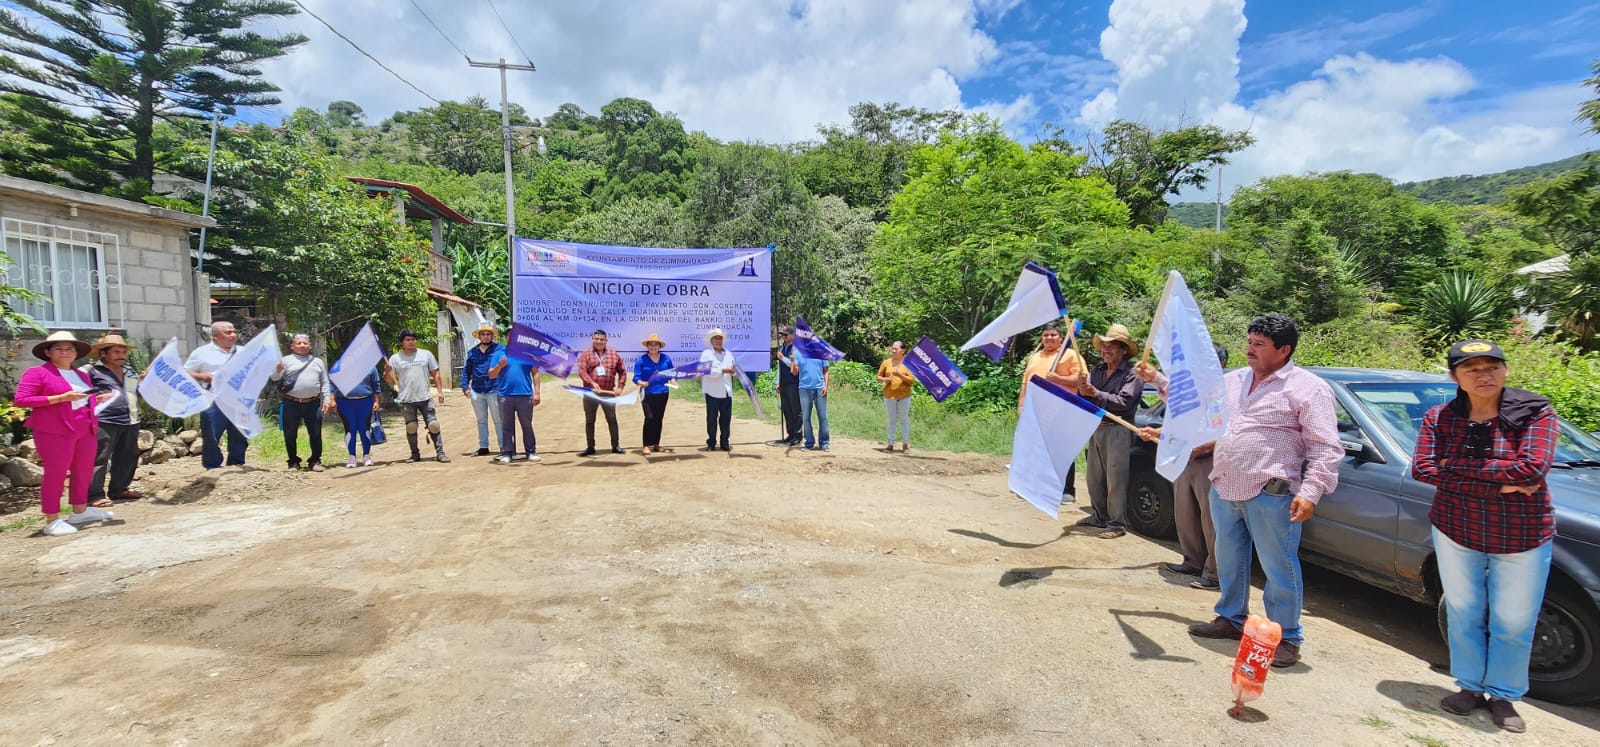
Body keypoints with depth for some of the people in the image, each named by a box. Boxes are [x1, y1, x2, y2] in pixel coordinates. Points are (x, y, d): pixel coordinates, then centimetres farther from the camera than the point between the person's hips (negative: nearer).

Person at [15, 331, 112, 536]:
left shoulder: (81, 376, 17)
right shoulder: (37, 373, -4)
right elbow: (20, 399, -12)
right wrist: (60, 398, -18)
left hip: (85, 431, 7)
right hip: (54, 432, -7)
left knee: (84, 472, 12)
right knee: (55, 474, -4)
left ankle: (80, 512, 26)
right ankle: (52, 521, 3)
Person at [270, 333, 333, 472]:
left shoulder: (318, 361, 13)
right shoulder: (286, 360, 6)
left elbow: (324, 383, 12)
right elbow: (275, 378, -1)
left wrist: (327, 400, 4)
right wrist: (278, 370, -23)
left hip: (313, 404, 1)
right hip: (291, 403, -1)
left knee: (316, 434, 3)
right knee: (290, 434, 5)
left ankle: (315, 461, 13)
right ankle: (293, 461, 18)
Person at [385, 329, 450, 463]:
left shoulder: (426, 354, 7)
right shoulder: (395, 358, 3)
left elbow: (435, 373, 11)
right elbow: (391, 381, 2)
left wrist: (440, 390, 4)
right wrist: (388, 371, -19)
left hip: (425, 398, 0)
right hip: (406, 400, 0)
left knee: (433, 425, -4)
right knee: (411, 427, 5)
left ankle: (440, 452, 0)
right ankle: (415, 454, 16)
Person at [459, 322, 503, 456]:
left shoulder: (500, 349, -2)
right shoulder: (473, 352, 11)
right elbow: (466, 370, 13)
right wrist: (465, 386, 6)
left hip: (494, 390, -5)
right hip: (477, 391, 5)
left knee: (498, 420, 0)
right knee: (481, 420, 13)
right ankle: (483, 446, 22)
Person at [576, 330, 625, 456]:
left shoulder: (614, 355, 8)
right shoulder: (585, 355, 2)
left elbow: (622, 371, 12)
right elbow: (581, 371, -12)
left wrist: (620, 386, 0)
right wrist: (592, 383, -26)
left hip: (608, 393, 1)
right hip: (590, 393, -1)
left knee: (612, 420, 5)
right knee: (589, 421, 6)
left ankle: (616, 446, 13)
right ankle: (590, 448, 15)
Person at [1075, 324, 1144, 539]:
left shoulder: (1132, 374, -8)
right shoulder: (1097, 371, 11)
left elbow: (1124, 401, -18)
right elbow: (1085, 398, 6)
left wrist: (1096, 394, -22)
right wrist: (1083, 391, -16)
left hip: (1117, 430, -7)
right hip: (1096, 427, 7)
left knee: (1115, 480, -4)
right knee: (1095, 478, 14)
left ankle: (1116, 524, 2)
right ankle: (1099, 516, 27)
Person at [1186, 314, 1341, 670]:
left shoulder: (1307, 387, -7)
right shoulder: (1233, 380, 13)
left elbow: (1326, 447, -11)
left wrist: (1310, 491, -20)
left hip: (1270, 495, -7)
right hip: (1223, 490, 7)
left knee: (1279, 569, 0)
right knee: (1229, 561, 17)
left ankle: (1287, 638, 13)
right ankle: (1231, 619, 33)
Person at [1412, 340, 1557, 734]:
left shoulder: (1535, 413, -10)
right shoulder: (1439, 417, -4)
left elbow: (1532, 468, -24)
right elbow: (1421, 469, -16)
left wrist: (1457, 465, -20)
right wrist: (1498, 484, -20)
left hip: (1522, 536, -1)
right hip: (1456, 530, 2)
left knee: (1513, 623, 10)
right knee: (1464, 615, 13)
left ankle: (1503, 695, 28)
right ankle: (1470, 686, 30)